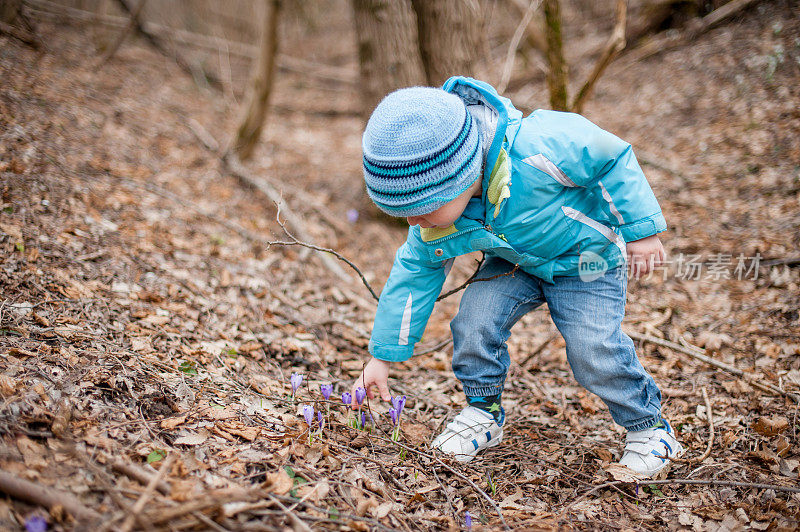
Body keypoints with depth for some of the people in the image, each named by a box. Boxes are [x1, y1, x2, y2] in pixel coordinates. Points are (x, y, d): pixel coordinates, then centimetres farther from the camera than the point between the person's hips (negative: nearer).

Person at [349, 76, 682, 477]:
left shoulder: (535, 151, -40)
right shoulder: (433, 225, -20)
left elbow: (613, 158, -25)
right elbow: (415, 274, -7)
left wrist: (642, 230, -21)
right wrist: (382, 357, -4)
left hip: (587, 260, -4)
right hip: (515, 262, 5)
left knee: (594, 353, -16)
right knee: (473, 323, -17)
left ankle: (648, 425, 11)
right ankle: (483, 412, 8)